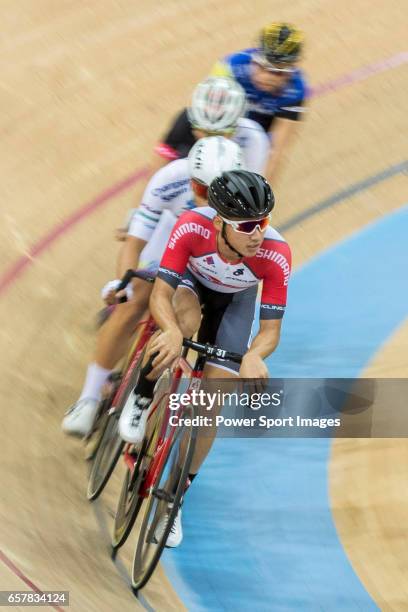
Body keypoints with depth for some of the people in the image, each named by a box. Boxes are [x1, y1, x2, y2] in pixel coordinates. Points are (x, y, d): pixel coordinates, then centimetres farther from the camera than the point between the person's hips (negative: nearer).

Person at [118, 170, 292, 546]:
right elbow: (160, 295, -36)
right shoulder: (193, 227, -40)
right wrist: (172, 331, -57)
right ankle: (142, 396, -9)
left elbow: (271, 330, -30)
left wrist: (253, 356, -52)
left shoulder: (275, 256, -38)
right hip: (191, 281, -1)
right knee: (184, 322, -38)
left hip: (235, 300, 1)